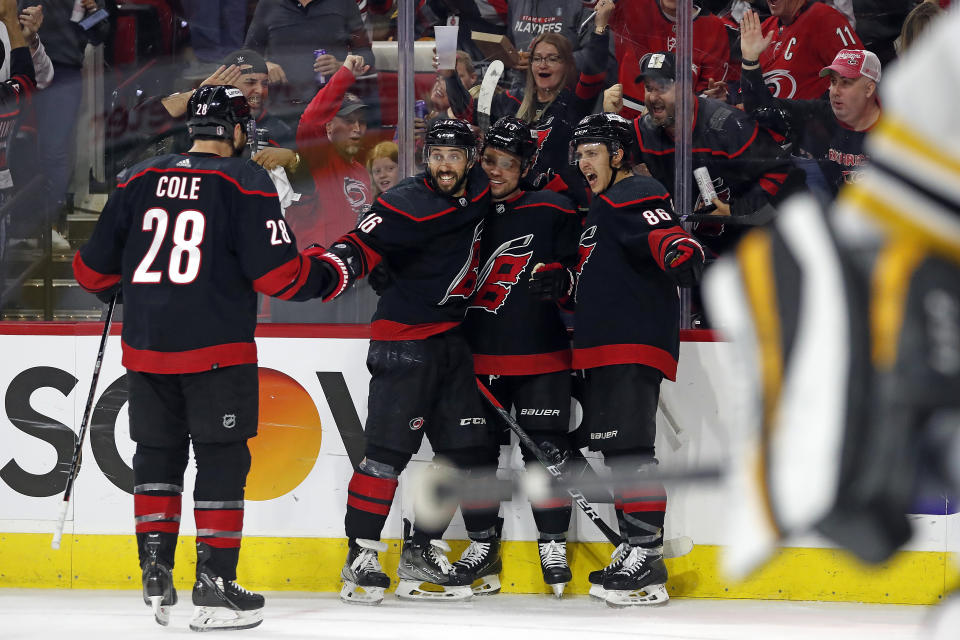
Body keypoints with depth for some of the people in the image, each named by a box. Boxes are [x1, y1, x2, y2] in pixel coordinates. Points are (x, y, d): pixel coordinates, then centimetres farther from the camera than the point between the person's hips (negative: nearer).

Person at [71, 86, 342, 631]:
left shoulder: (138, 180, 8)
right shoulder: (245, 183, -5)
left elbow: (93, 269, 12)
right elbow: (277, 272, -11)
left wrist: (123, 290, 34)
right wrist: (327, 277, 8)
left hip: (146, 345, 4)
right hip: (216, 350, -4)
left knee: (158, 453, 16)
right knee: (222, 460, 3)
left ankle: (157, 577, 16)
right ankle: (216, 585, 0)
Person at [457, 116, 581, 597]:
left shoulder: (552, 211, -2)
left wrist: (558, 277, -18)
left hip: (540, 357, -3)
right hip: (478, 354, 3)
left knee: (545, 448, -2)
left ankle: (553, 545, 9)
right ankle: (482, 545, 18)